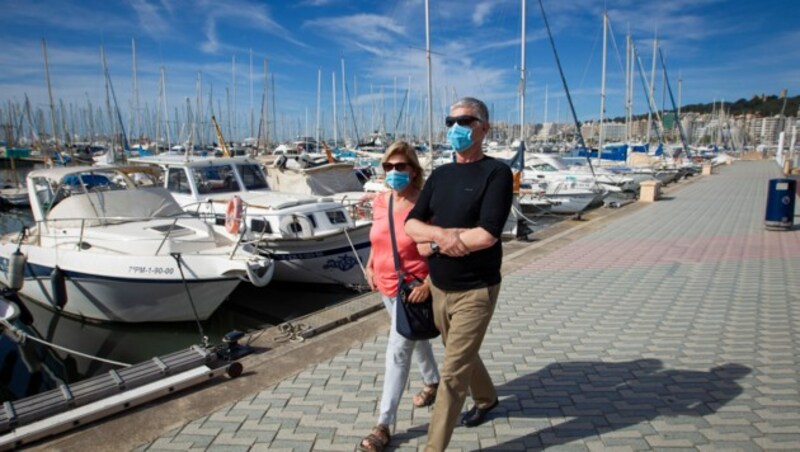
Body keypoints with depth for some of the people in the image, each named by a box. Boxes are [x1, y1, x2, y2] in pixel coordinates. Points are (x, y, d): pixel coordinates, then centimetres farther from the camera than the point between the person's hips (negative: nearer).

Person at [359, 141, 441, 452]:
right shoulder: (379, 201, 0)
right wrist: (370, 265, 8)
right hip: (386, 286, 7)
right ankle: (433, 381, 52)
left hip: (412, 290, -7)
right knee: (414, 338, 26)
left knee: (397, 352, -4)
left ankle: (383, 426, 9)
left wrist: (427, 285, -26)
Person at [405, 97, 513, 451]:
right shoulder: (439, 175, 6)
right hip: (438, 287, 7)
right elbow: (411, 225, 0)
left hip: (475, 291, -7)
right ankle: (486, 398, 53)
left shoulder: (497, 172, -13)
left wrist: (434, 242, -13)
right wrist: (443, 234, -20)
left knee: (452, 375, -2)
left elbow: (487, 235, -24)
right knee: (462, 356, 26)